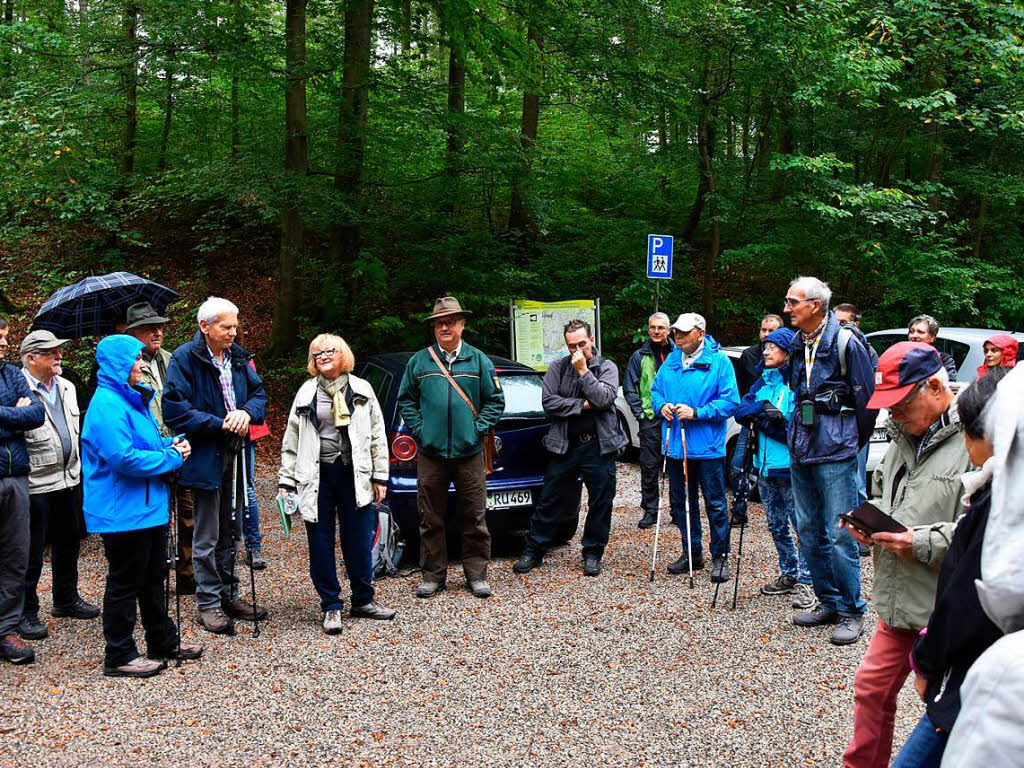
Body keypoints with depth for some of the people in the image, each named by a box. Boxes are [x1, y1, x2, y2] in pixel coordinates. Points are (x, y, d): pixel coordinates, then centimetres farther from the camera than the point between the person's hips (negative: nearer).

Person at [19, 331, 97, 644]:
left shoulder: (66, 387, 12)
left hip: (69, 479, 8)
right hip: (35, 485, -8)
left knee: (68, 542, 18)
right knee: (32, 551, 1)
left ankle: (67, 599, 34)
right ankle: (26, 613, 13)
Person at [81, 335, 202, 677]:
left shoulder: (134, 399, 13)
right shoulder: (108, 405, -20)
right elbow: (124, 458, -28)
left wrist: (171, 444, 5)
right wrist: (172, 456, -18)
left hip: (149, 506, 10)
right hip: (123, 511, -10)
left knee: (153, 576, 20)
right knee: (125, 582, 0)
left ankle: (164, 642, 32)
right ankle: (119, 656, 11)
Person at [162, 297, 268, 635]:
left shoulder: (238, 357, 8)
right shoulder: (185, 358, -13)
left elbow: (259, 393, 15)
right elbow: (174, 409, -19)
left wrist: (247, 412, -9)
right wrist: (220, 425, -21)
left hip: (234, 457, 7)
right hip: (205, 458, -7)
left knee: (230, 533, 17)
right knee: (207, 538, 3)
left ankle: (229, 596, 29)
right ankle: (208, 604, 13)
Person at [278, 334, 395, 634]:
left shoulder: (361, 390, 6)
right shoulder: (306, 393, 7)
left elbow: (377, 435, 7)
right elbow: (291, 440, 7)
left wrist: (380, 476, 3)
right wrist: (286, 481, 1)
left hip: (354, 474, 0)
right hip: (317, 476, 0)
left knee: (358, 541, 5)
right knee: (321, 544, 3)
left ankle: (363, 600, 20)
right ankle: (331, 606, 13)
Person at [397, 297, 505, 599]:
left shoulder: (478, 360, 5)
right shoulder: (419, 361, 6)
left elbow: (495, 400, 8)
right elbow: (406, 399, 12)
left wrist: (478, 429, -3)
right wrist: (418, 429, 0)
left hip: (469, 452, 0)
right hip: (431, 453, 1)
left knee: (475, 518, 3)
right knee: (430, 519, 5)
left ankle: (476, 574, 14)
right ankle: (433, 575, 16)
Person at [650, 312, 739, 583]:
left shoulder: (719, 362, -8)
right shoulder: (671, 362, 10)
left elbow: (730, 402, -12)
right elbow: (655, 390, 20)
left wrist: (697, 413, -21)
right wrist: (661, 405, -3)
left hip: (708, 447, -6)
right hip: (676, 446, 6)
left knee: (715, 504, 1)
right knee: (680, 502, 13)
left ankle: (720, 557, 12)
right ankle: (692, 553, 26)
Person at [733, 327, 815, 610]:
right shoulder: (762, 382, 15)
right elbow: (741, 411, 2)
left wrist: (761, 419, -13)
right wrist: (764, 407, -17)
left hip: (791, 469, -8)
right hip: (765, 466, 8)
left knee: (802, 525, -4)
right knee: (776, 526, 16)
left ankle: (805, 582, 2)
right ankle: (789, 575, 28)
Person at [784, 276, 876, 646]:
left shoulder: (846, 343, -9)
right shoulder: (797, 345, 11)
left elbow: (867, 397, -6)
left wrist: (853, 443, 3)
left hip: (836, 453, -7)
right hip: (801, 452, 7)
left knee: (840, 534, -6)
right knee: (809, 532, 11)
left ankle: (851, 612, 3)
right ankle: (828, 603, 22)